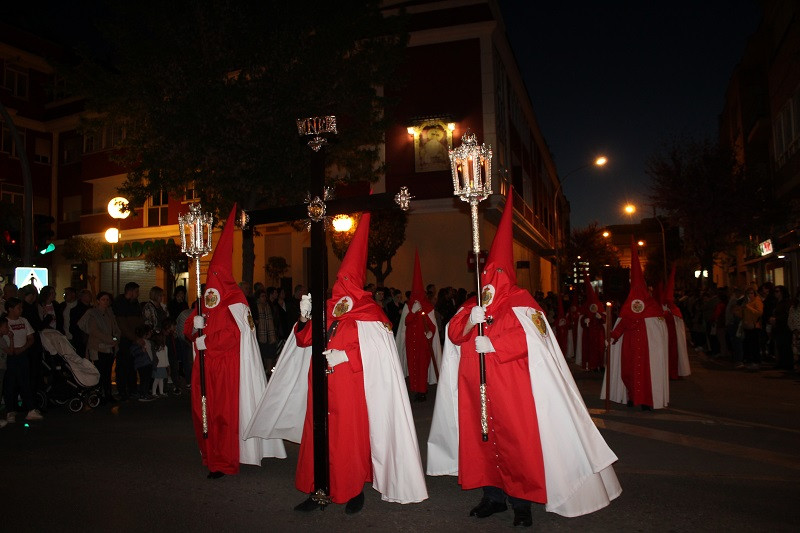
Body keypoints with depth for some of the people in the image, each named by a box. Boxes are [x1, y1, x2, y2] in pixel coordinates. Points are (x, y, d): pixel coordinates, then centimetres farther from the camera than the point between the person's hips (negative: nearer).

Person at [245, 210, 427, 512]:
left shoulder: (367, 315, -5)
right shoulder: (327, 309, 10)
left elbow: (376, 354, -13)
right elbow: (304, 340, 13)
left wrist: (345, 356, -21)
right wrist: (304, 317, -3)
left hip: (351, 388, -5)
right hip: (321, 386, 5)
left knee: (350, 435, 1)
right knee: (317, 433, 7)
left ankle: (355, 490, 19)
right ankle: (317, 491, 19)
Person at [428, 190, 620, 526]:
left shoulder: (520, 304, -2)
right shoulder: (475, 306, 14)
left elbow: (531, 338, -17)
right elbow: (455, 336, 6)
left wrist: (491, 344, -16)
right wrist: (470, 321, -14)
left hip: (512, 387, -5)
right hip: (477, 388, 6)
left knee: (516, 440, -2)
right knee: (481, 436, 7)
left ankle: (522, 501, 11)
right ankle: (493, 495, 19)